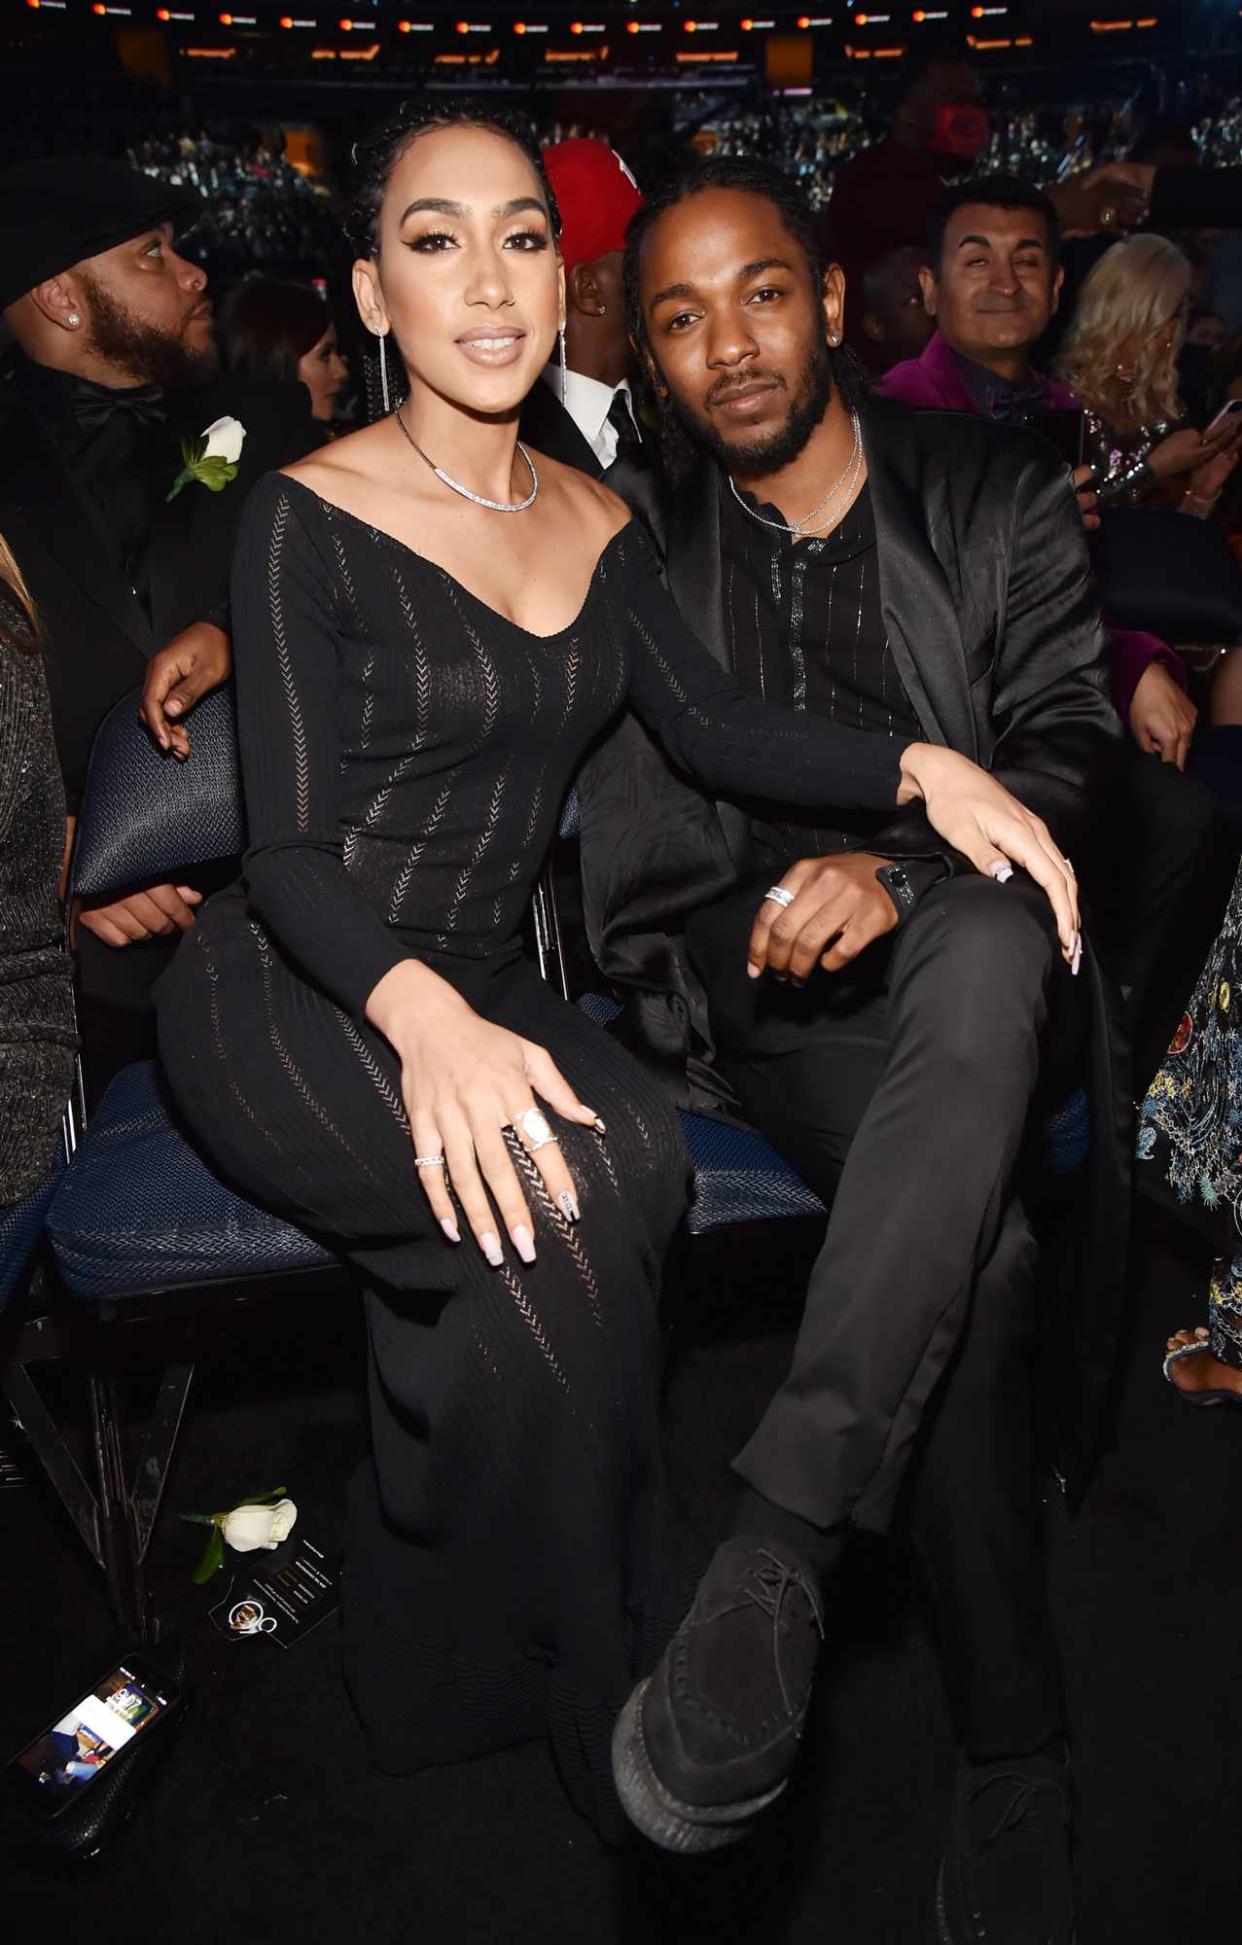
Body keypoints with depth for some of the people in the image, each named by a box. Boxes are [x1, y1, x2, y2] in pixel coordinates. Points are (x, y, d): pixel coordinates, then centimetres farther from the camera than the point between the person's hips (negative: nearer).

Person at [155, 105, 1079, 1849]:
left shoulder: (598, 525, 12)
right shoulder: (311, 515, -7)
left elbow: (713, 726, 2)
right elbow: (292, 848, -14)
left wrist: (921, 766, -16)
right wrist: (420, 1016, -34)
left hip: (477, 992, 5)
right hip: (290, 994, -5)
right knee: (564, 1184, -31)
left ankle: (437, 1660, -3)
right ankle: (605, 1711, -9)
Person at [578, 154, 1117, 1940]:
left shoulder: (996, 494, 8)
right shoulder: (642, 549, 10)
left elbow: (1069, 745, -2)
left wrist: (901, 872, -22)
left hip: (969, 943, 1)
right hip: (762, 989, 0)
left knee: (989, 945, -38)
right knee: (984, 1239, -29)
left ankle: (776, 1540, -39)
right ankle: (1014, 1756, -16)